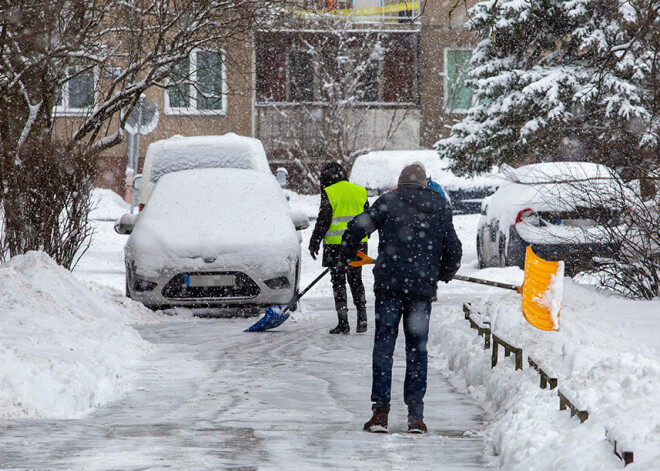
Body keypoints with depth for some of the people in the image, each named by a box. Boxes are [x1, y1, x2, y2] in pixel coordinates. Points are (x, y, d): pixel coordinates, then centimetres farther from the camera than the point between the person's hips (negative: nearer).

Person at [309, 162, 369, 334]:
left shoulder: (329, 194, -8)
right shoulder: (360, 192, 8)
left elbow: (323, 221, -10)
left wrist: (314, 243, -2)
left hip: (336, 244, -4)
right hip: (358, 245, 5)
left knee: (338, 282, 3)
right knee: (356, 280, 16)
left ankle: (343, 323, -1)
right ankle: (362, 319, 11)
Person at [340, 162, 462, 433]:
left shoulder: (388, 202, 4)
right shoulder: (441, 209, 11)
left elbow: (357, 228, 0)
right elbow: (453, 250, 15)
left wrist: (346, 255, 18)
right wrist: (444, 274, 34)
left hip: (390, 283, -2)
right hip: (423, 288, 2)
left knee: (384, 345, 3)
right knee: (417, 349, 8)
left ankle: (380, 410, -3)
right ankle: (415, 415, 5)